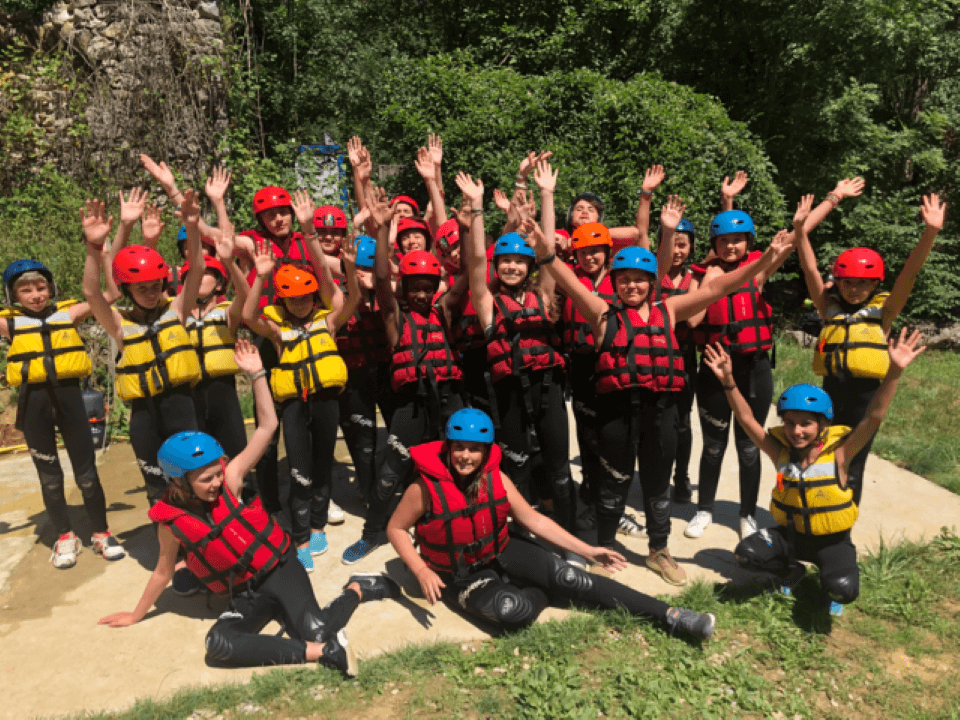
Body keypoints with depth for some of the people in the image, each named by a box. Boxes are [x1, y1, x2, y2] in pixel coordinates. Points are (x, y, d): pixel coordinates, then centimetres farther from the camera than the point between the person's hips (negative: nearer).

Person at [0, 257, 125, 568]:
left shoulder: (68, 314, 4)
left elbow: (111, 292, -1)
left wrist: (106, 256, -10)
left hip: (69, 395, -1)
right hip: (34, 402, 1)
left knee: (87, 473, 6)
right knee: (49, 477, 13)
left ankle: (101, 533, 21)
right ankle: (65, 537, 27)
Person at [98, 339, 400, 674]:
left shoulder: (228, 482, -9)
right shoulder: (171, 522, -3)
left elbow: (267, 425, -15)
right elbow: (163, 571, 16)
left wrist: (257, 374, -21)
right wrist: (136, 614, 26)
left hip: (279, 568, -3)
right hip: (246, 596, 3)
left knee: (317, 631, -28)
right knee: (218, 644, -29)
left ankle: (357, 589, 2)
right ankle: (318, 652, -25)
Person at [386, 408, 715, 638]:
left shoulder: (496, 480, -9)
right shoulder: (426, 487, -20)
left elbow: (534, 520, -2)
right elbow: (395, 528, -8)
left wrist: (587, 550, -5)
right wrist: (422, 572, -23)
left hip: (503, 553, 3)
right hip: (462, 576, -3)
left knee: (569, 577, -18)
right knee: (513, 611, -34)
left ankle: (669, 614, -14)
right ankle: (542, 593, 3)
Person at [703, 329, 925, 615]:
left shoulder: (838, 453, -19)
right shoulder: (780, 451, -12)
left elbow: (873, 418, -30)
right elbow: (747, 419, -17)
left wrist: (893, 374, -44)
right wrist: (728, 382, -32)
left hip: (832, 540, -3)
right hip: (791, 534, 3)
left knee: (843, 589, -30)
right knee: (746, 553, -19)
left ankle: (827, 583, 12)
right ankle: (792, 571, 14)